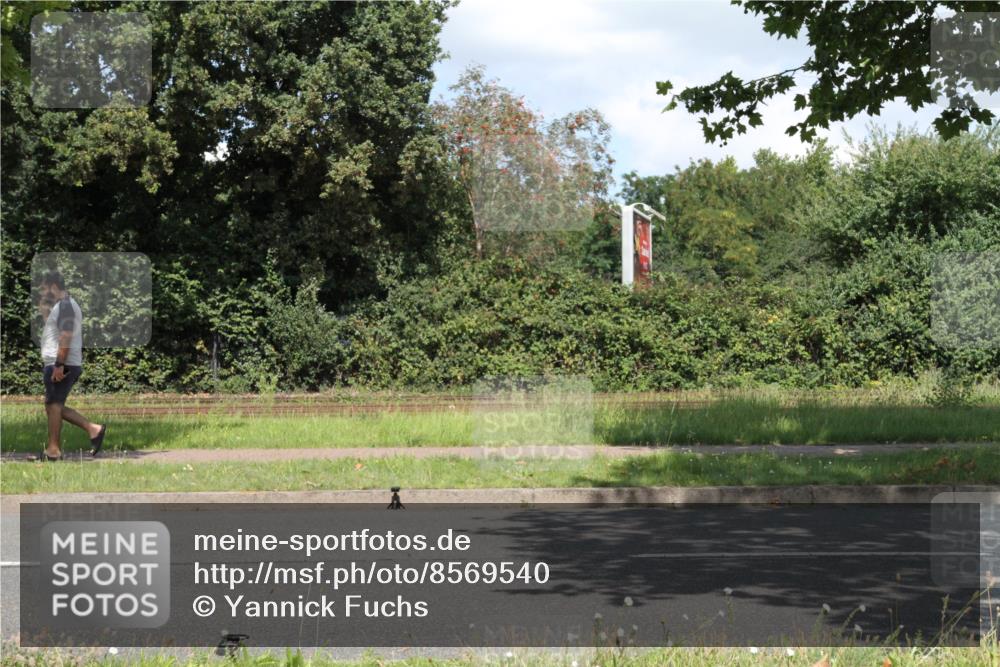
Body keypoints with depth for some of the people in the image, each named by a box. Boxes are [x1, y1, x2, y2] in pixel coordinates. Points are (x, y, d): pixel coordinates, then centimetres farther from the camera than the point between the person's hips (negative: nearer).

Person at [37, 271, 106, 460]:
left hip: (60, 366, -11)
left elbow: (66, 337, -23)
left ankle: (53, 450, -2)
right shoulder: (64, 305, 21)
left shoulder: (64, 305, -13)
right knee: (55, 406, 11)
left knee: (53, 405, -6)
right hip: (57, 364, 11)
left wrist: (59, 365, -26)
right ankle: (92, 428, 6)